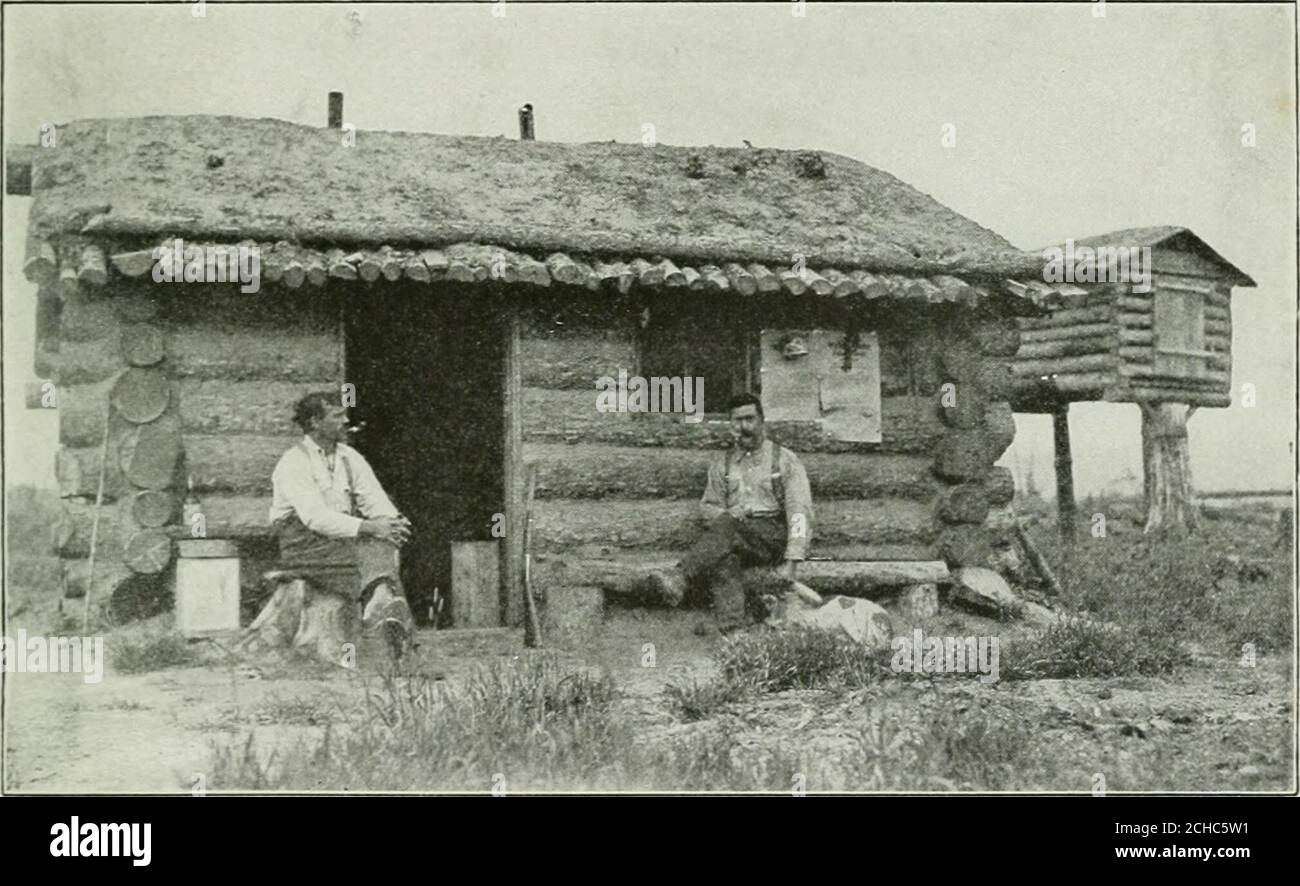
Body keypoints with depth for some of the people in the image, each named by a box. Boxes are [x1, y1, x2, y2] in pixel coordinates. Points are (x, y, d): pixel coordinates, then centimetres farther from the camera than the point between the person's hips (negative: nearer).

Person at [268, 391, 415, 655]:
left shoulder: (350, 458, 13)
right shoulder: (293, 463, -8)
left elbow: (376, 501, 5)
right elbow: (315, 517, -21)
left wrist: (394, 522, -20)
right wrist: (369, 527, -31)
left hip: (347, 537, 5)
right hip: (303, 546, -5)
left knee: (384, 541, -29)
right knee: (371, 550, -32)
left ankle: (382, 605, -49)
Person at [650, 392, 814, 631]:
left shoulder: (785, 460, 4)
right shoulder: (723, 463, 17)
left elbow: (799, 511, -5)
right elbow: (709, 505, 22)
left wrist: (791, 562, -17)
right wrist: (726, 515, -4)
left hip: (775, 536, -3)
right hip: (736, 539, 3)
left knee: (728, 526, -35)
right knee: (722, 556, -35)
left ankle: (680, 578, -50)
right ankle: (731, 630, -52)